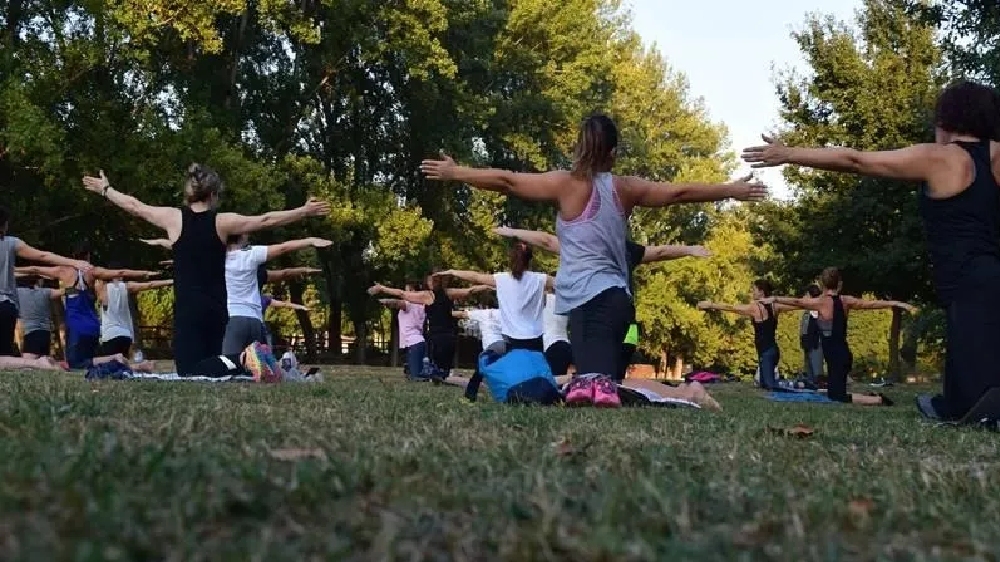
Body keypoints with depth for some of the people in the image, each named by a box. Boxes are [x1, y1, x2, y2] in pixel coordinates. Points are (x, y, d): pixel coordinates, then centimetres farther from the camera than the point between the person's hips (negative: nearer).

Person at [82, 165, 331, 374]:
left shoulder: (174, 218, 1)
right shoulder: (222, 222, 1)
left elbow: (135, 206, 15)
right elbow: (266, 220, 4)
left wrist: (105, 189, 32)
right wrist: (305, 211, 12)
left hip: (187, 308, -2)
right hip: (217, 309, 2)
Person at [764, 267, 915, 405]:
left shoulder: (822, 302, -10)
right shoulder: (846, 301, 6)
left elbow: (797, 302, -14)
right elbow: (872, 303, 10)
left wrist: (774, 299, -8)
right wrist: (899, 304, 17)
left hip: (835, 356, -7)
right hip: (843, 354, 7)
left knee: (838, 397, -4)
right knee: (834, 394, 19)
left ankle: (878, 400, -13)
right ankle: (872, 397, 11)